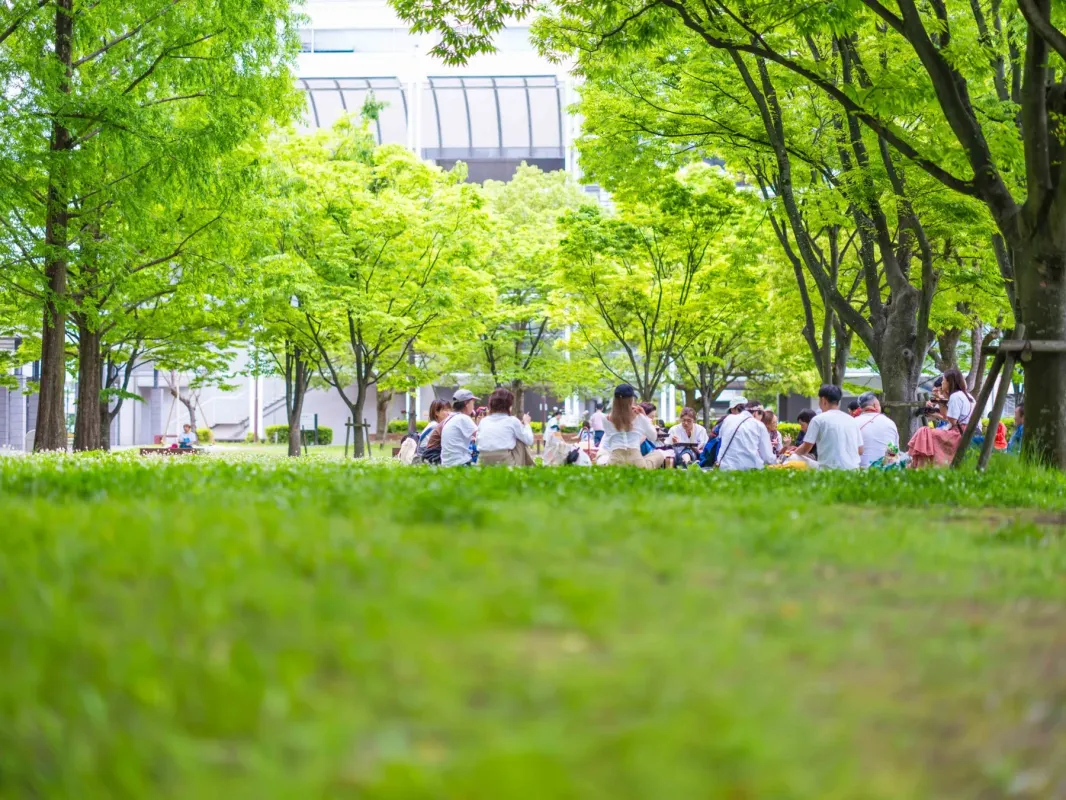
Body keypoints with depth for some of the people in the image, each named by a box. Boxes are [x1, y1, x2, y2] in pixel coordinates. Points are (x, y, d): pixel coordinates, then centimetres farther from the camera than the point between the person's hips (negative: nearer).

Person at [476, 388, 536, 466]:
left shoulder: (483, 421, 11)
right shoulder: (512, 421, 1)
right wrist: (526, 423, 25)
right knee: (521, 442, 21)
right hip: (505, 464, -4)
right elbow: (529, 440, 6)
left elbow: (477, 442, 20)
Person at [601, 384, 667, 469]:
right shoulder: (639, 417, 2)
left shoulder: (608, 419, 4)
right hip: (636, 462, -1)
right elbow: (653, 437, 19)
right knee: (660, 453, 29)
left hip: (615, 462, 1)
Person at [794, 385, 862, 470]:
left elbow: (805, 449, 1)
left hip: (831, 468, -5)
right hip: (853, 468, 5)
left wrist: (793, 453, 22)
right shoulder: (852, 420, 12)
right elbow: (860, 451, 15)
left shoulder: (818, 419, -1)